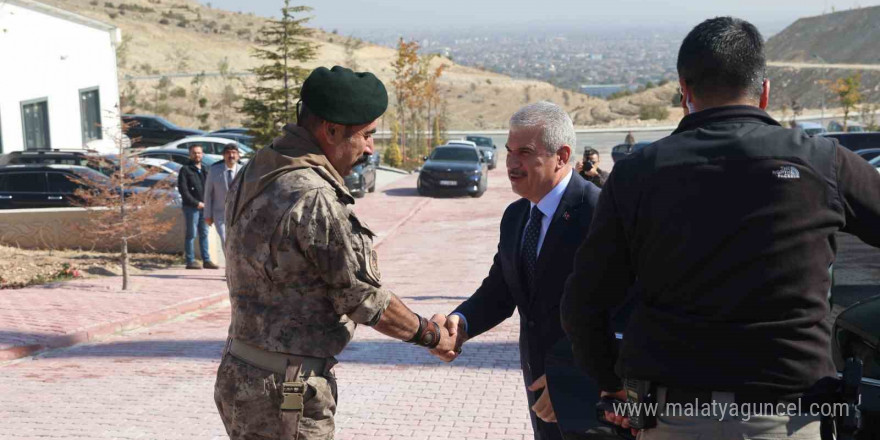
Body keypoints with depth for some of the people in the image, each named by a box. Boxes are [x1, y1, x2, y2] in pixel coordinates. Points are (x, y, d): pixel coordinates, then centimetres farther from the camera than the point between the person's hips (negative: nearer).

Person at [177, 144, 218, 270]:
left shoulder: (205, 171, 19)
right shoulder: (185, 170, -1)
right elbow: (183, 190, -9)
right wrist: (196, 203, -13)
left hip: (204, 207, 6)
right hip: (191, 207, -6)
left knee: (204, 234, 7)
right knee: (191, 234, -4)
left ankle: (206, 260, 10)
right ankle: (190, 261, -2)